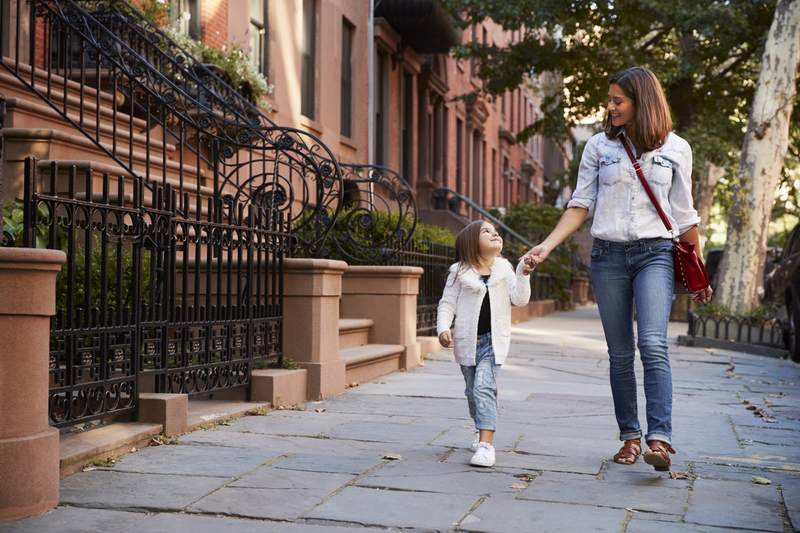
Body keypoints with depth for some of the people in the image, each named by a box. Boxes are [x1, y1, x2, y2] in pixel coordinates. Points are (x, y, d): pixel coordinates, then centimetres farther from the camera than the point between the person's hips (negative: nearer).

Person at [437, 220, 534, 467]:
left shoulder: (504, 270, 5)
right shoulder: (460, 272, 0)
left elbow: (520, 299, -3)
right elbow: (447, 304, 1)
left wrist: (523, 274, -16)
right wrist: (443, 328, -14)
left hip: (493, 340, -1)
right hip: (467, 341, 2)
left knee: (484, 387, -18)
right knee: (473, 391, 15)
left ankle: (486, 444, -23)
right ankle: (482, 432, 38)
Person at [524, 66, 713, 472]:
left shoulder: (675, 149, 4)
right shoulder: (599, 146, 7)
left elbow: (685, 216, 9)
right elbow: (581, 205, 5)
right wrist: (547, 245, -7)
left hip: (654, 255, -2)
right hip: (608, 255, 2)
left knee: (653, 344, -19)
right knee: (620, 354, 5)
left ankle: (660, 439, -22)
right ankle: (630, 437, 15)